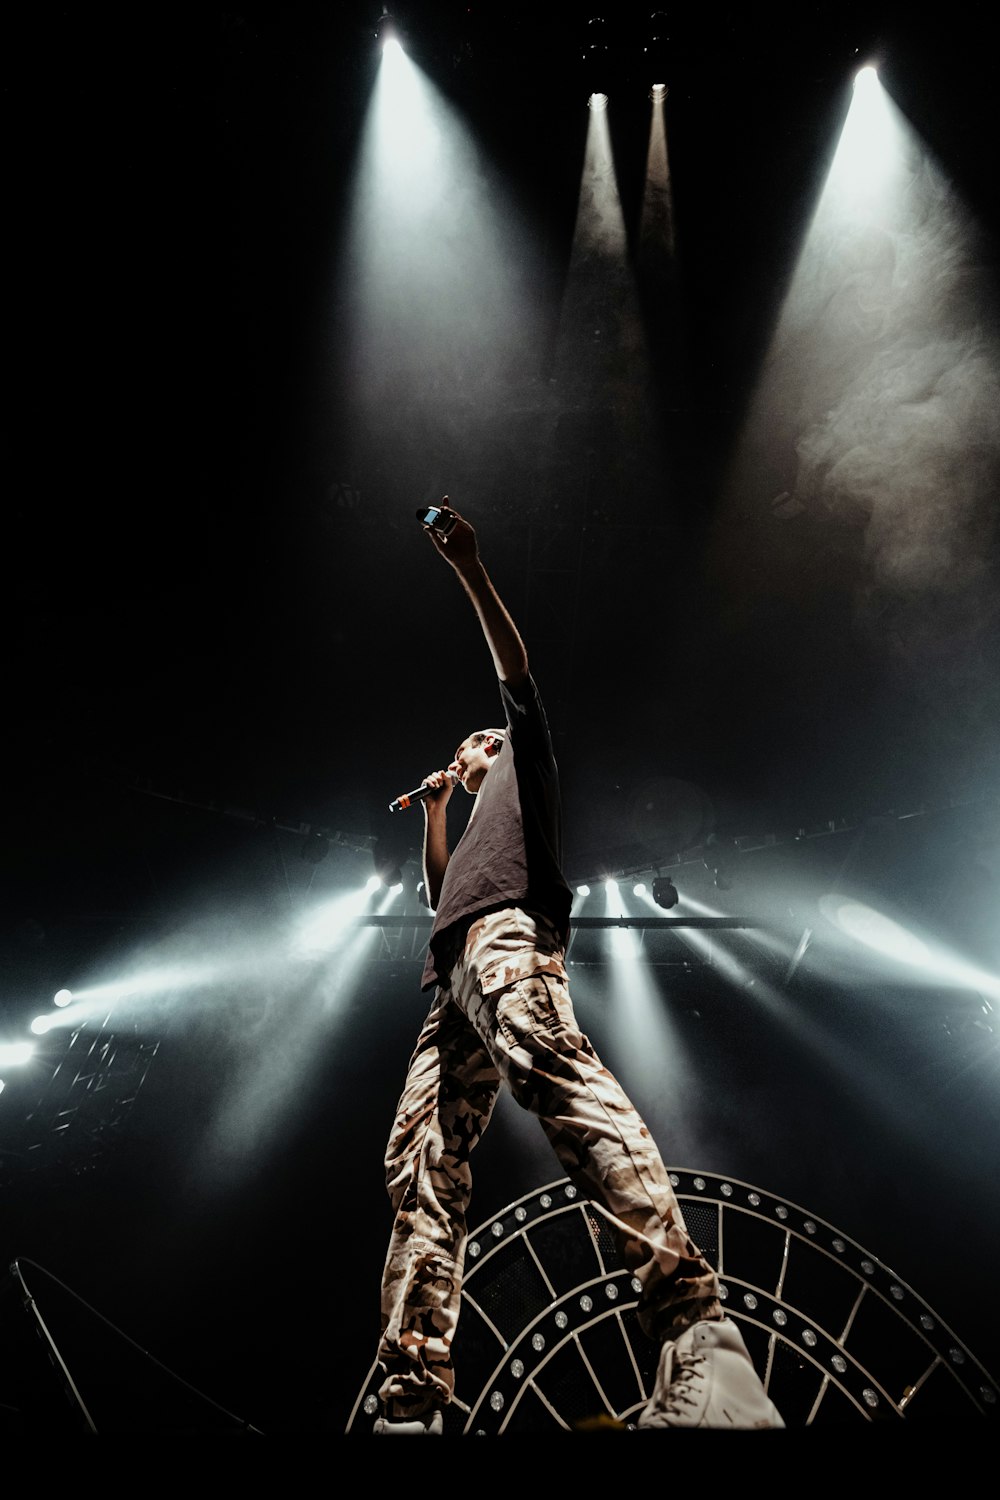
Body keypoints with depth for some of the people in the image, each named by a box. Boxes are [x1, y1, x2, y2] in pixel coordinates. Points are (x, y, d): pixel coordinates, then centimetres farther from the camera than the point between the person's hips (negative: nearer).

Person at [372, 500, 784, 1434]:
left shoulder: (521, 763, 27)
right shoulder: (472, 827, 44)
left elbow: (514, 669, 17)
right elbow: (437, 891, 38)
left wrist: (471, 573, 14)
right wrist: (433, 813, 37)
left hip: (507, 933, -8)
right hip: (454, 977, 9)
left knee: (548, 1060, -37)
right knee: (420, 1161, -8)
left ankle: (694, 1325, -52)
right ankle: (412, 1403, -15)